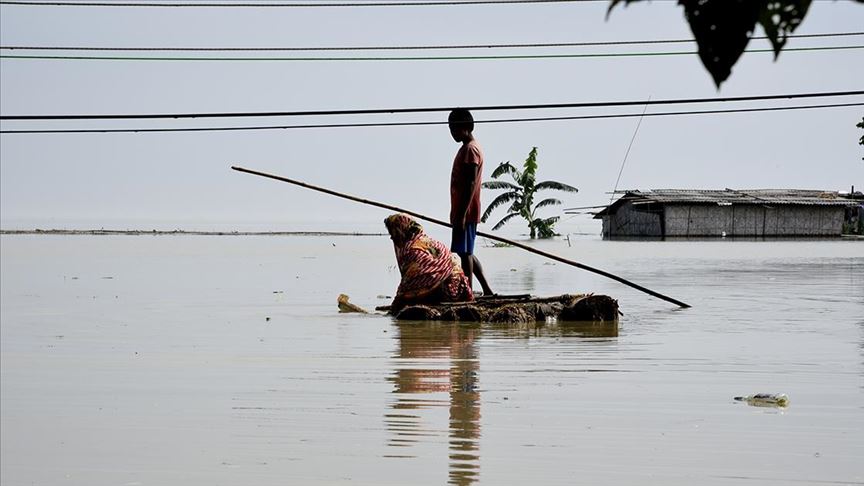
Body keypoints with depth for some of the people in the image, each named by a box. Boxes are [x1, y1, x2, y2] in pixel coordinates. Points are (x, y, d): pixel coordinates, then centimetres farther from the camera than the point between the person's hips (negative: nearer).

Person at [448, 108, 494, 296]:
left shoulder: (470, 150, -14)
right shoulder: (467, 148, 18)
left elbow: (470, 185, -20)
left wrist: (462, 214, -23)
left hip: (465, 213, -10)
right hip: (462, 212, 10)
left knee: (465, 253, -7)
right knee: (466, 252, 13)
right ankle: (486, 290, 17)